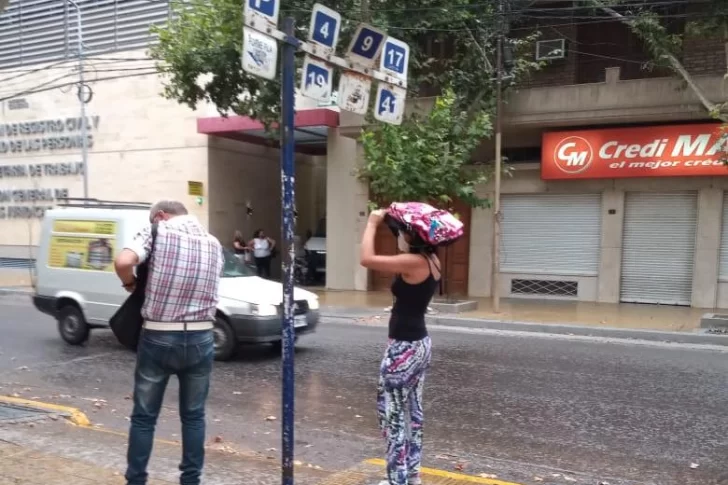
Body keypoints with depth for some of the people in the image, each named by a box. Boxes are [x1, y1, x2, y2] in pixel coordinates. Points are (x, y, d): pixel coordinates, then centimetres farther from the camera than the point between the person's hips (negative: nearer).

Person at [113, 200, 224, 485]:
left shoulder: (157, 231, -3)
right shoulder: (213, 243, 11)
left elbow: (123, 262, -18)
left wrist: (130, 284, 1)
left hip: (158, 338, -3)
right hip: (200, 339, 3)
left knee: (144, 417, 12)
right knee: (193, 416, 15)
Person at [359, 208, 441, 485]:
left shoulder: (413, 262, -21)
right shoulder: (431, 260, 4)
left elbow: (367, 259, -26)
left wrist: (373, 223, -14)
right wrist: (400, 217, 14)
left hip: (404, 348, -9)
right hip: (420, 344, 9)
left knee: (392, 412, 1)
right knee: (412, 410, 17)